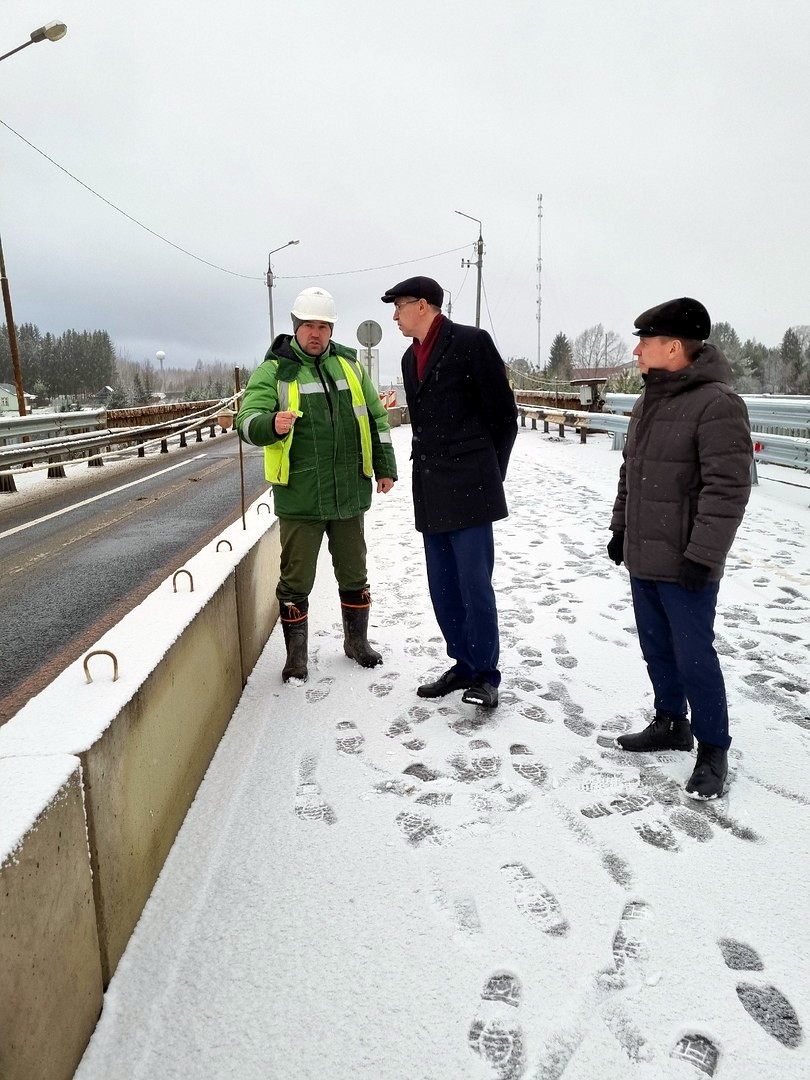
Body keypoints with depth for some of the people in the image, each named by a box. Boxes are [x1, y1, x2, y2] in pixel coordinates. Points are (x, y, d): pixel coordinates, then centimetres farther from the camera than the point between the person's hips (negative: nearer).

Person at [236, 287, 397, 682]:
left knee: (354, 574, 15)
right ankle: (296, 655, 22)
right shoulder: (273, 371, -3)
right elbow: (247, 422, -13)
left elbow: (376, 418, 15)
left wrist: (385, 467, 12)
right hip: (299, 497, -3)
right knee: (296, 580, 4)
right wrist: (272, 424, -35)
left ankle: (357, 640, 34)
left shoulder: (349, 365, 9)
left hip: (349, 493, 4)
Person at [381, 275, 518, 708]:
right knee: (443, 587, 10)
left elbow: (503, 413, -4)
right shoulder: (411, 357, 17)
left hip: (468, 489, -7)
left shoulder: (471, 342, -5)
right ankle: (464, 665, 24)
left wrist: (486, 473, 2)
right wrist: (430, 469, 13)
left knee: (474, 585, -4)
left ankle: (485, 674, 11)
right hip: (430, 491, 8)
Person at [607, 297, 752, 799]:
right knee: (657, 648, 17)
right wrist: (621, 529, 19)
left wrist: (702, 555, -22)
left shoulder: (718, 404, -16)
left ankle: (713, 749, 17)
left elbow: (727, 489, -21)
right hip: (643, 558, 8)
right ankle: (672, 723, 34)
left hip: (685, 565, -8)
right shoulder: (648, 402, 12)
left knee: (694, 656, 0)